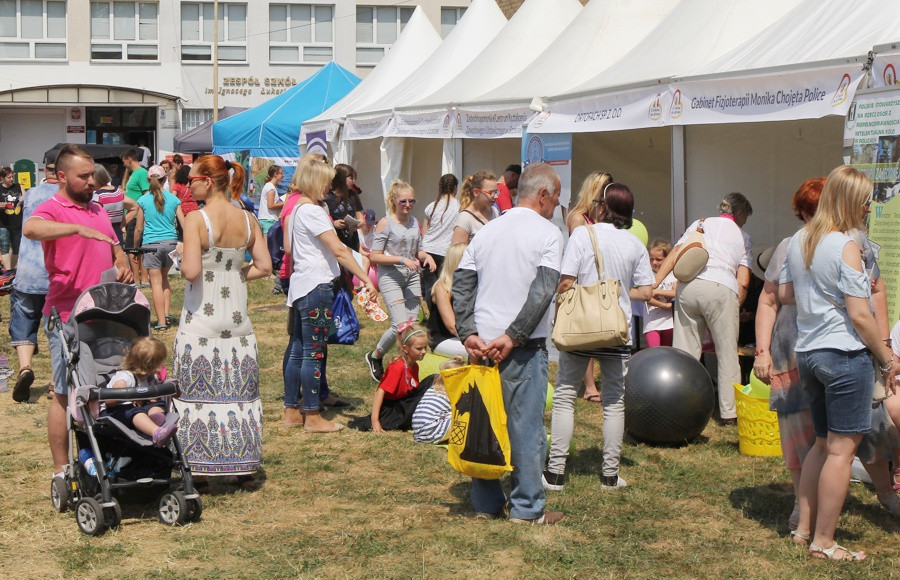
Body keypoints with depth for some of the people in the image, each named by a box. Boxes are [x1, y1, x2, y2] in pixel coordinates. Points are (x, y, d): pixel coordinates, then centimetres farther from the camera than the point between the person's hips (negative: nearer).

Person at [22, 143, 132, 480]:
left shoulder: (97, 210, 17)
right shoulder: (52, 210, -8)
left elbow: (115, 249, 26)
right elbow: (30, 228, -31)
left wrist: (123, 266, 3)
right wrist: (79, 228, -41)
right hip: (67, 317, -7)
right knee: (66, 394, -1)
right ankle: (62, 471, 6)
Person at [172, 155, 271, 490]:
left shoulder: (196, 219, -14)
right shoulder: (247, 220, 3)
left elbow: (191, 271, -22)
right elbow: (264, 267, 1)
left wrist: (182, 264, -1)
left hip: (201, 318, -5)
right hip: (237, 317, 5)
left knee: (199, 390, 5)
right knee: (240, 391, 12)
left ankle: (200, 471, 9)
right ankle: (245, 469, 18)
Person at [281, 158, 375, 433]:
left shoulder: (295, 209, 14)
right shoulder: (312, 211, -15)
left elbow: (289, 249, 21)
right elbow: (339, 250, -20)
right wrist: (365, 279, -21)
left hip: (300, 284, 10)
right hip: (316, 286, -10)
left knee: (298, 350, 13)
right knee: (313, 352, -5)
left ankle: (291, 411, 19)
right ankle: (312, 417, 0)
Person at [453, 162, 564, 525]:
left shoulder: (486, 232, 12)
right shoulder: (548, 233, -5)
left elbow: (461, 285, 5)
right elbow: (543, 291, -17)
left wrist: (468, 334, -1)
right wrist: (512, 337, -17)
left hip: (482, 343, 6)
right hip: (524, 347, -5)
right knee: (525, 426, 2)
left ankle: (486, 503, 19)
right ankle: (527, 508, 7)